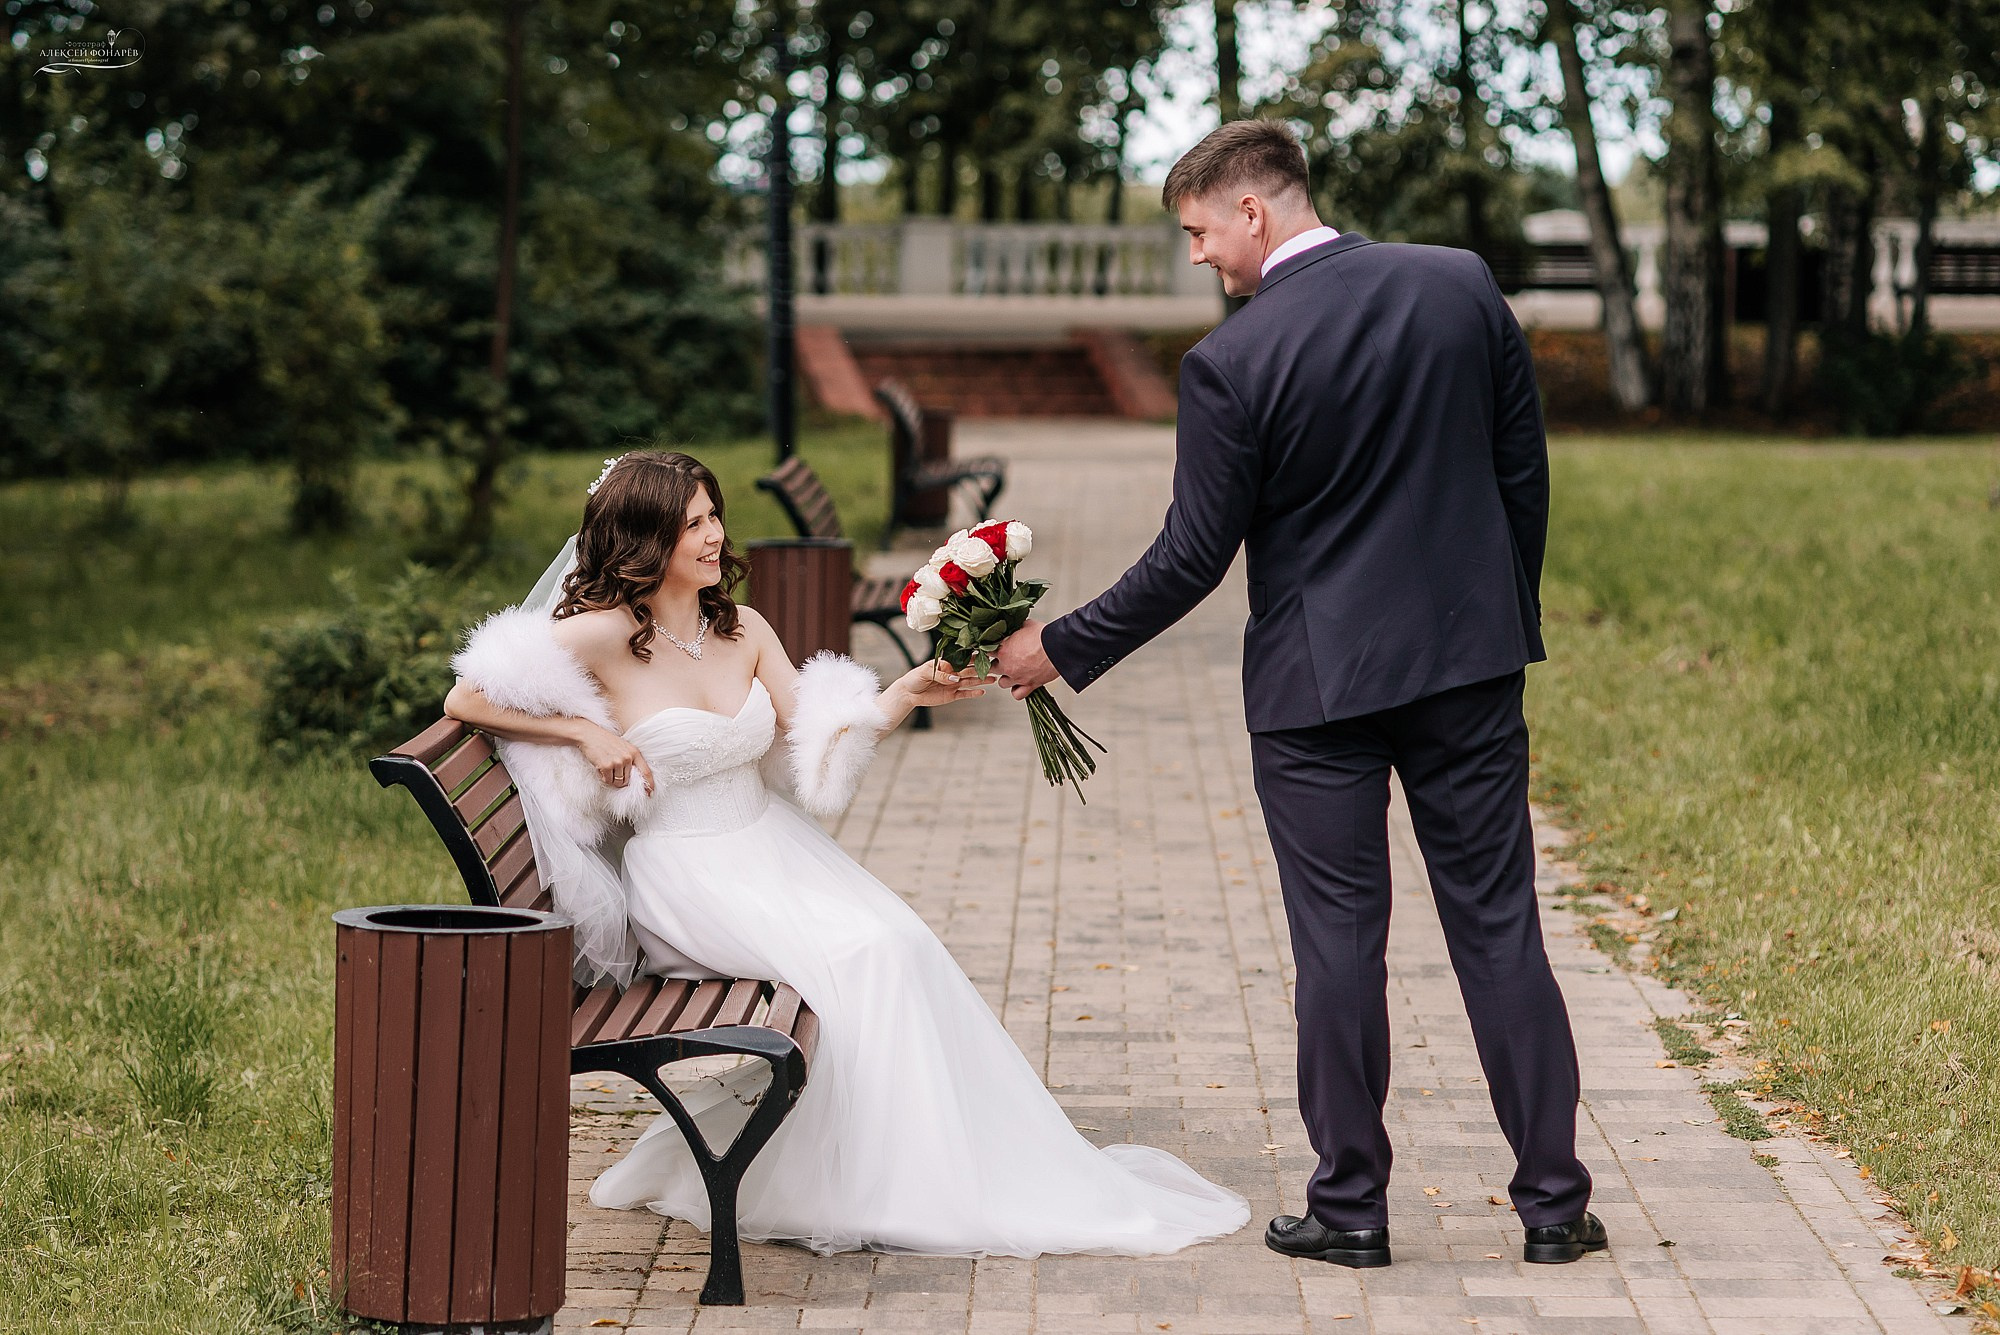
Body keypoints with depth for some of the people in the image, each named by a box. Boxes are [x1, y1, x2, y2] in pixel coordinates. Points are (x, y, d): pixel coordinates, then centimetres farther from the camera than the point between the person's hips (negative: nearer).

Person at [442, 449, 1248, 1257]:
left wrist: (904, 696, -10)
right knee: (856, 957, -27)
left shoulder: (743, 630, 8)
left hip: (777, 849, 6)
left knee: (903, 943, -20)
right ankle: (868, 1189, -16)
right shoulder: (605, 636, -10)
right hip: (689, 878, -6)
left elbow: (817, 740, 5)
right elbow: (466, 699, -10)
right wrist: (586, 733, -14)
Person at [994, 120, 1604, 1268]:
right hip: (1470, 657, 4)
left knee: (1340, 942, 5)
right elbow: (1524, 470, 6)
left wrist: (1064, 649, 2)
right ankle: (1554, 1199, 11)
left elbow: (1194, 558, -10)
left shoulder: (1232, 362, -13)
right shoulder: (1463, 285, 0)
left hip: (1318, 680, -4)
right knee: (1499, 926, 8)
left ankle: (1351, 1204, 12)